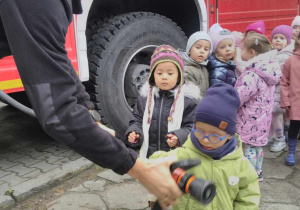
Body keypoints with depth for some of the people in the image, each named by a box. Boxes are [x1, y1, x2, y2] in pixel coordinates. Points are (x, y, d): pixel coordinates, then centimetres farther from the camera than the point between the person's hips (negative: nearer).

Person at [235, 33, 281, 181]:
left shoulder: (252, 75, -27)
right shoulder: (268, 68, 1)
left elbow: (238, 98, -26)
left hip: (250, 120, -9)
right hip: (262, 118, 9)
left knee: (248, 148, 4)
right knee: (257, 145, 21)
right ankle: (258, 173, 35)